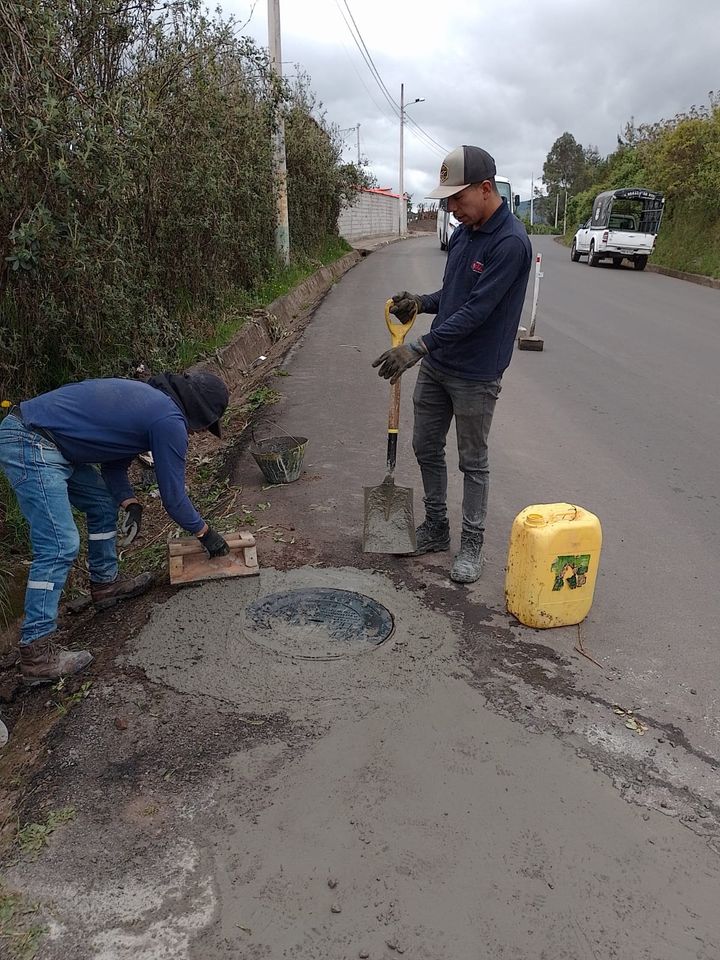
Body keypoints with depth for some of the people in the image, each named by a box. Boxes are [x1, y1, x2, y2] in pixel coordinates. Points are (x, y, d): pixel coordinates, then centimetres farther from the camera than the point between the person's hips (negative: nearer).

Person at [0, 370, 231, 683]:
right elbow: (173, 495, -6)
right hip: (32, 446, -11)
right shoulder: (170, 420, -13)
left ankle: (105, 585, 35)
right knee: (59, 546, -12)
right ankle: (36, 654, -6)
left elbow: (114, 462, 19)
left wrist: (130, 503, 5)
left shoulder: (148, 398, 14)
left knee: (104, 504, 20)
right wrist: (205, 533, 9)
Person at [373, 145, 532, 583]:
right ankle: (436, 527, 33)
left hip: (476, 375, -8)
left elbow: (476, 310, -25)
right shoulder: (463, 232, 6)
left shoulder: (511, 243, -20)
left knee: (473, 462, 6)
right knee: (426, 447, 15)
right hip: (436, 365, 8)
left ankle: (473, 544, 22)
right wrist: (421, 302, -3)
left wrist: (418, 348, -28)